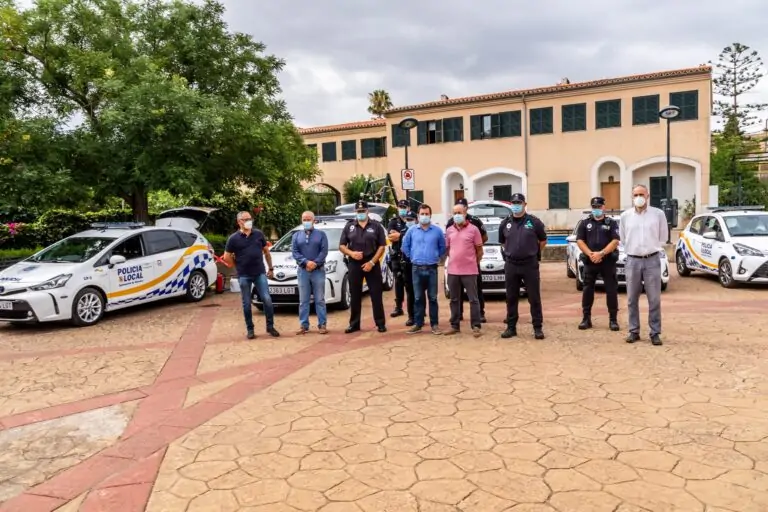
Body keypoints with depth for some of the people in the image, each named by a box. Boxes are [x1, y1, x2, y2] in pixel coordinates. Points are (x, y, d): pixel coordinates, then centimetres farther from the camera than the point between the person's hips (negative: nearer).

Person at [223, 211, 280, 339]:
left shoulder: (259, 234, 5)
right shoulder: (234, 238, -2)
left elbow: (266, 252, 13)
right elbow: (226, 257, 3)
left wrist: (270, 268, 12)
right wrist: (239, 266, 4)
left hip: (260, 274, 1)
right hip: (244, 276, -1)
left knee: (267, 300, -4)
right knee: (246, 304, 6)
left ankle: (270, 327, 9)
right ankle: (250, 329, 17)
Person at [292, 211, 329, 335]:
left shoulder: (321, 234, 7)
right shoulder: (296, 235, 13)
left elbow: (324, 251, -4)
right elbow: (294, 252, 1)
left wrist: (315, 263, -16)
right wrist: (306, 262, -15)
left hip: (318, 270, -2)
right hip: (303, 271, 2)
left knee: (320, 299, 0)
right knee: (303, 300, 4)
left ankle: (322, 325, 3)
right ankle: (304, 325, 9)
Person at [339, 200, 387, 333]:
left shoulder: (376, 226, 3)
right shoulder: (349, 226, 9)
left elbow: (382, 246, -1)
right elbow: (341, 246, 8)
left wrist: (372, 262, -11)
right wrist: (351, 253, -12)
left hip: (372, 264, -2)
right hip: (354, 264, 2)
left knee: (376, 295, 0)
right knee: (355, 296, 6)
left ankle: (381, 323, 7)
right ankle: (354, 324, 15)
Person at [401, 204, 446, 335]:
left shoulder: (437, 231, 1)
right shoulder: (412, 231, 4)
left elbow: (442, 247, 10)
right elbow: (405, 246, 13)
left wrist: (437, 258, 6)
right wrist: (412, 257, 8)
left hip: (432, 269, -1)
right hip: (417, 269, 1)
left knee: (433, 298, 3)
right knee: (418, 298, 6)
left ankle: (434, 324, 10)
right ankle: (418, 324, 13)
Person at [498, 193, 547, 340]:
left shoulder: (534, 222, -2)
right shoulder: (505, 223, 7)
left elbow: (543, 240, 8)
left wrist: (533, 252, 10)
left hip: (530, 264, -3)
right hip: (511, 265, 3)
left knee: (534, 298, 2)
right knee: (511, 298, 8)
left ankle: (538, 328, 9)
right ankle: (511, 327, 17)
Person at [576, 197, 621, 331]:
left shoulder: (611, 223, 6)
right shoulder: (585, 223, 11)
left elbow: (615, 241, -6)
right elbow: (580, 241, 2)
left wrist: (601, 253, -17)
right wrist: (590, 254, -13)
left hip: (608, 261, -2)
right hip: (589, 261, 2)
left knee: (611, 290, 0)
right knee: (587, 290, 4)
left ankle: (613, 319, 7)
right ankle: (586, 318, 12)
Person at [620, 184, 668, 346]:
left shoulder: (658, 214, -1)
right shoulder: (625, 216, 3)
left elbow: (663, 237, 10)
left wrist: (652, 248, 10)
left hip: (652, 260, -1)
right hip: (632, 260, 2)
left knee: (654, 299, 1)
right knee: (632, 299, 6)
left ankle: (655, 333, 9)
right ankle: (634, 331, 16)